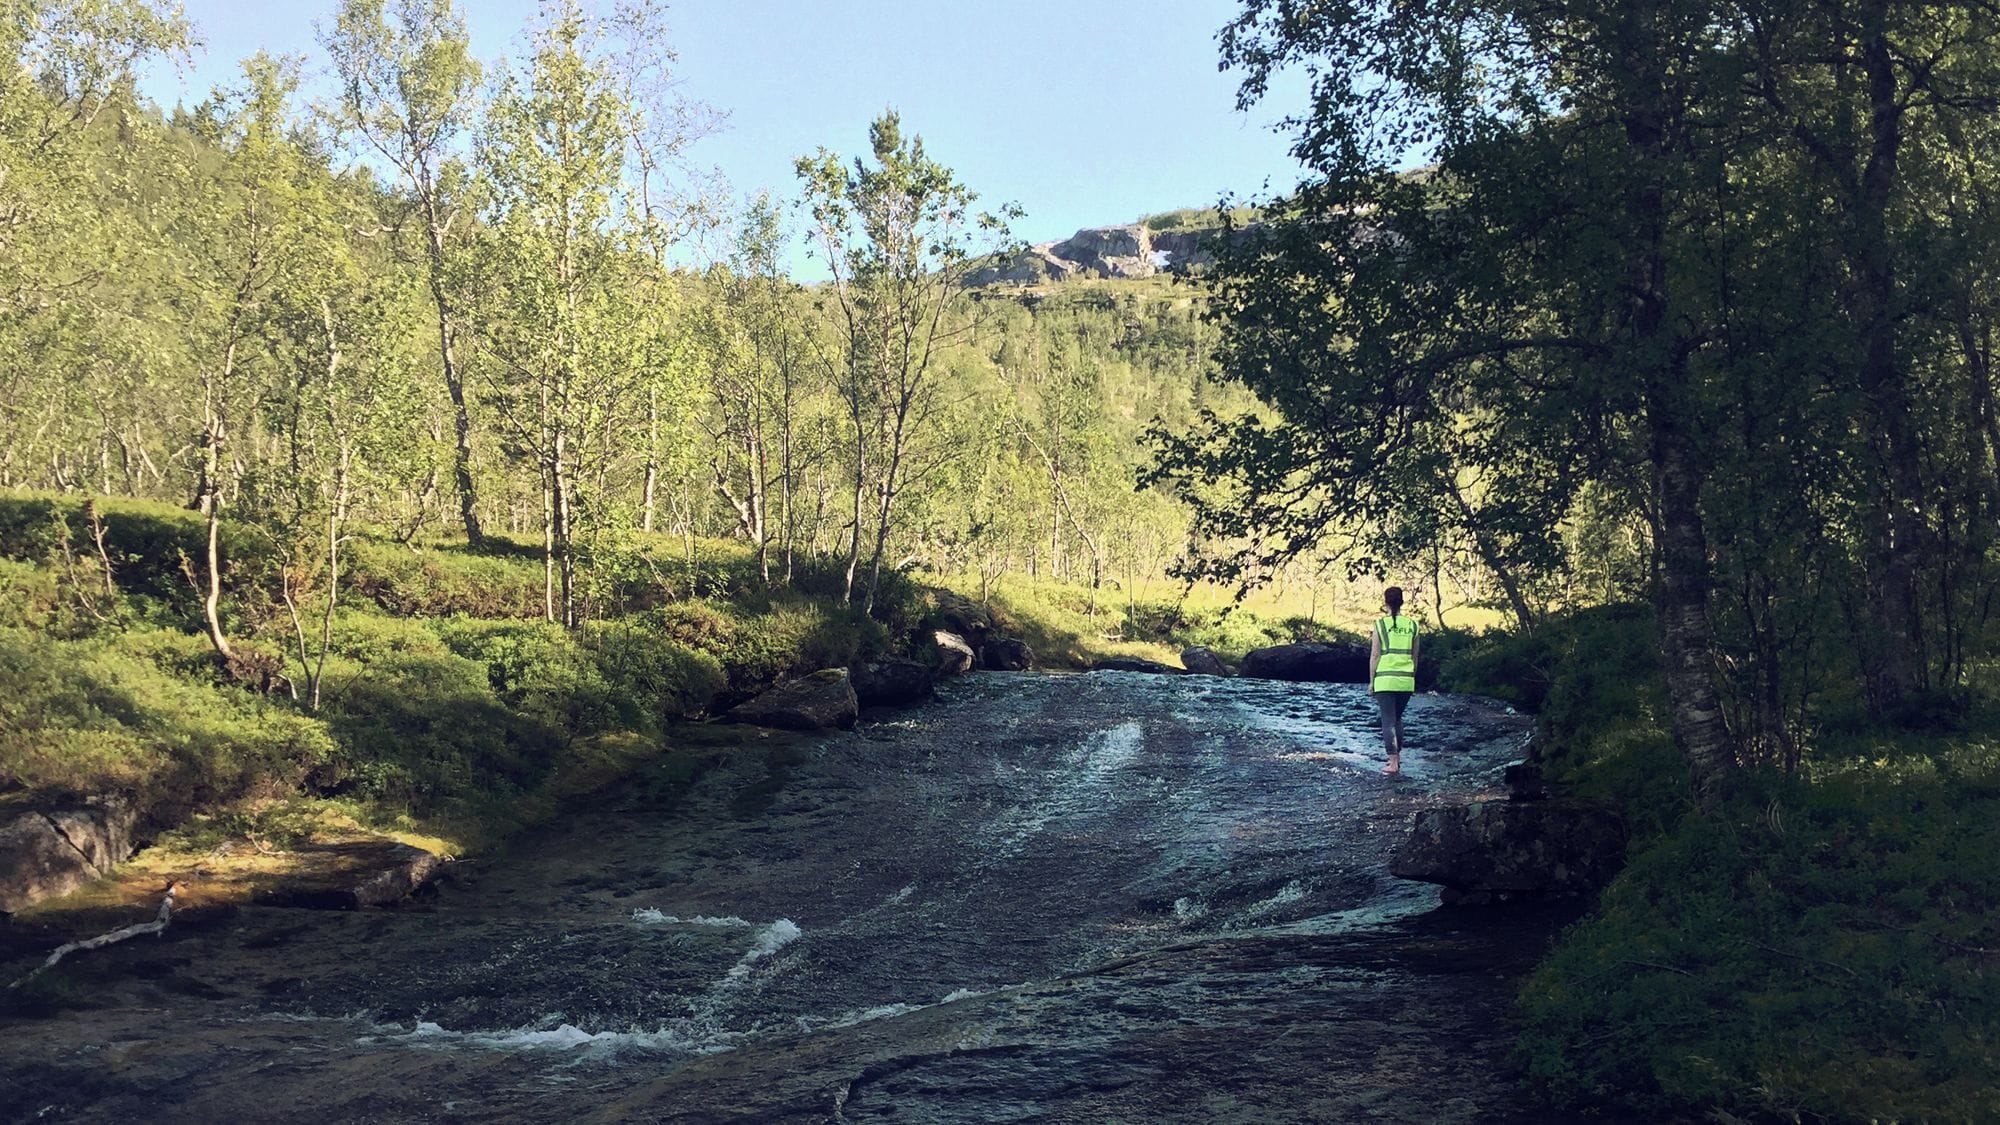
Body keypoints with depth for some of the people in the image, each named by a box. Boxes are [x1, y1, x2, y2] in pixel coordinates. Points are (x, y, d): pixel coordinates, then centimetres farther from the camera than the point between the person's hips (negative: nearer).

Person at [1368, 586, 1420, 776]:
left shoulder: (1380, 624, -6)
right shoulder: (1412, 625, 4)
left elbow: (1374, 655, -5)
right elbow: (1415, 656, 10)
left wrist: (1371, 681, 3)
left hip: (1385, 679, -4)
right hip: (1406, 680, 4)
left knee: (1388, 721, 0)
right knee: (1398, 719, 20)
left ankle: (1393, 762, -6)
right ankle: (1398, 757, 23)